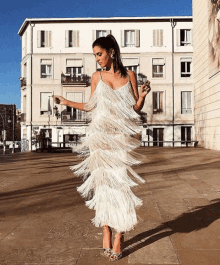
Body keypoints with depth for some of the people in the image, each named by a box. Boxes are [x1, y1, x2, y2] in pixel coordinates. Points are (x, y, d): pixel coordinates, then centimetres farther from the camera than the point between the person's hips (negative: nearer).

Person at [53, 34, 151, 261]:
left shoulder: (129, 75, 7)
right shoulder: (97, 77, 10)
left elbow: (136, 109, 7)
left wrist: (143, 95, -11)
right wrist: (67, 102, 14)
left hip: (122, 137, -1)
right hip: (100, 136, 1)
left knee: (119, 182, -4)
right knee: (102, 181, -1)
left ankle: (119, 237, 5)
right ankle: (106, 232, 11)